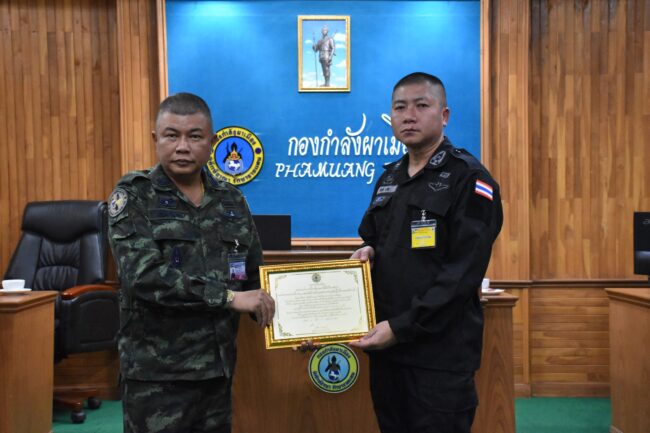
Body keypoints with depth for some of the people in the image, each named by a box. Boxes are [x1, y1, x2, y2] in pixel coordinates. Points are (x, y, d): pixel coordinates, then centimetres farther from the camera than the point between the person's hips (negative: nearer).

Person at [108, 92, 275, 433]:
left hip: (218, 368, 4)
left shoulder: (231, 200, 7)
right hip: (157, 374, -4)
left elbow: (255, 278, 12)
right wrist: (228, 297, -22)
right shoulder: (133, 195, -6)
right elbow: (142, 274, -20)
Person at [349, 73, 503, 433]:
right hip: (385, 344, 7)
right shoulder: (389, 179, 12)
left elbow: (462, 272, -17)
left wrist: (402, 327, -20)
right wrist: (367, 251, -2)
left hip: (441, 353, -7)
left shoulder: (469, 179, -10)